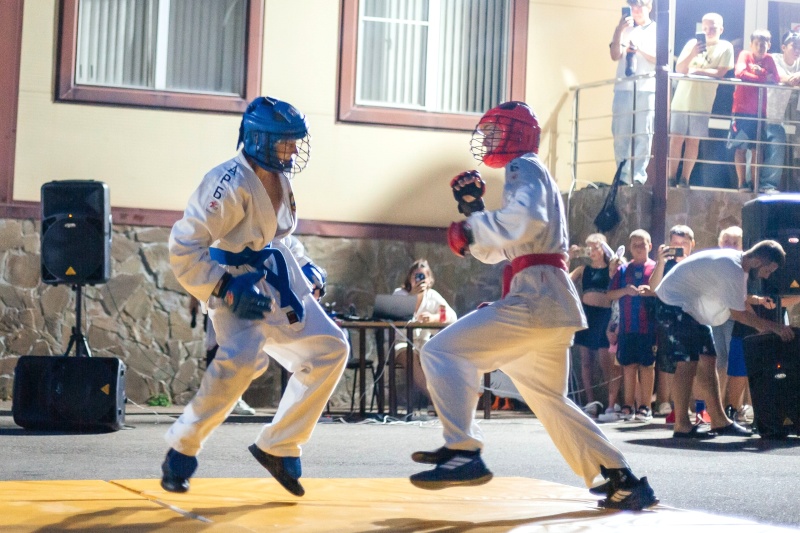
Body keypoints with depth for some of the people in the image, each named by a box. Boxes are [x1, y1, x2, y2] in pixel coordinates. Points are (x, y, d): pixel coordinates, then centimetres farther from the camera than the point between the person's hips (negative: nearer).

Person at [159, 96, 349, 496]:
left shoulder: (280, 179, 4)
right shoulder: (230, 185, -23)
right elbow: (183, 249, -24)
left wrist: (303, 268, 11)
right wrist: (227, 290, -28)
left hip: (278, 286, 9)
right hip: (237, 289, -9)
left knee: (330, 349, 6)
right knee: (241, 359, -31)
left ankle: (278, 446, 13)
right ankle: (182, 448, -12)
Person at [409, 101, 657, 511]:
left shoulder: (524, 167, -2)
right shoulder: (527, 173, 28)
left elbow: (526, 221, -24)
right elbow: (494, 252, 31)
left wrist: (472, 227, -11)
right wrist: (472, 210, 18)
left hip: (536, 296, -10)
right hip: (550, 303, 10)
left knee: (442, 351, -14)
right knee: (549, 400, 18)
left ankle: (463, 452, -24)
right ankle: (624, 482, 19)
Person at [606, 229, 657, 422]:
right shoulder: (623, 269, 13)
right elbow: (611, 294, 8)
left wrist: (651, 291, -19)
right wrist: (625, 290, -11)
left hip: (649, 326, -2)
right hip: (627, 326, 2)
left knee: (647, 365, 0)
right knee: (628, 365, 4)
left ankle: (645, 406, 5)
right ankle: (629, 405, 10)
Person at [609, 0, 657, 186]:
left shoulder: (657, 30, 9)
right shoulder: (625, 29, 15)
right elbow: (615, 55, 3)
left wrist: (640, 49, -13)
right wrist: (619, 31, -9)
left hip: (647, 89, -2)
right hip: (623, 88, 2)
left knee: (643, 134, -7)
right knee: (620, 134, -3)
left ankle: (638, 176, -8)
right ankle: (623, 177, -1)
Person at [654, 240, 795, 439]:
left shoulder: (737, 264, 7)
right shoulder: (732, 269, -25)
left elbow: (742, 302, 12)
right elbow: (738, 313, -23)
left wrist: (764, 327, 2)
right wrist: (772, 326, -17)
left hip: (693, 309, 11)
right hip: (675, 302, -11)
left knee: (707, 361, 7)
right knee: (688, 362, -15)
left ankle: (719, 421, 9)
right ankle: (682, 426, -14)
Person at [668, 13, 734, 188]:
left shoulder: (725, 48, 2)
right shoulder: (692, 44, 8)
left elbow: (720, 73, -8)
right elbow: (679, 69, 0)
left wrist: (696, 71, -5)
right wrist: (692, 54, -15)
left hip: (703, 103, -2)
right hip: (681, 100, 2)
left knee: (693, 141, 1)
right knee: (676, 139, -2)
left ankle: (684, 179, 5)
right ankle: (671, 178, 2)